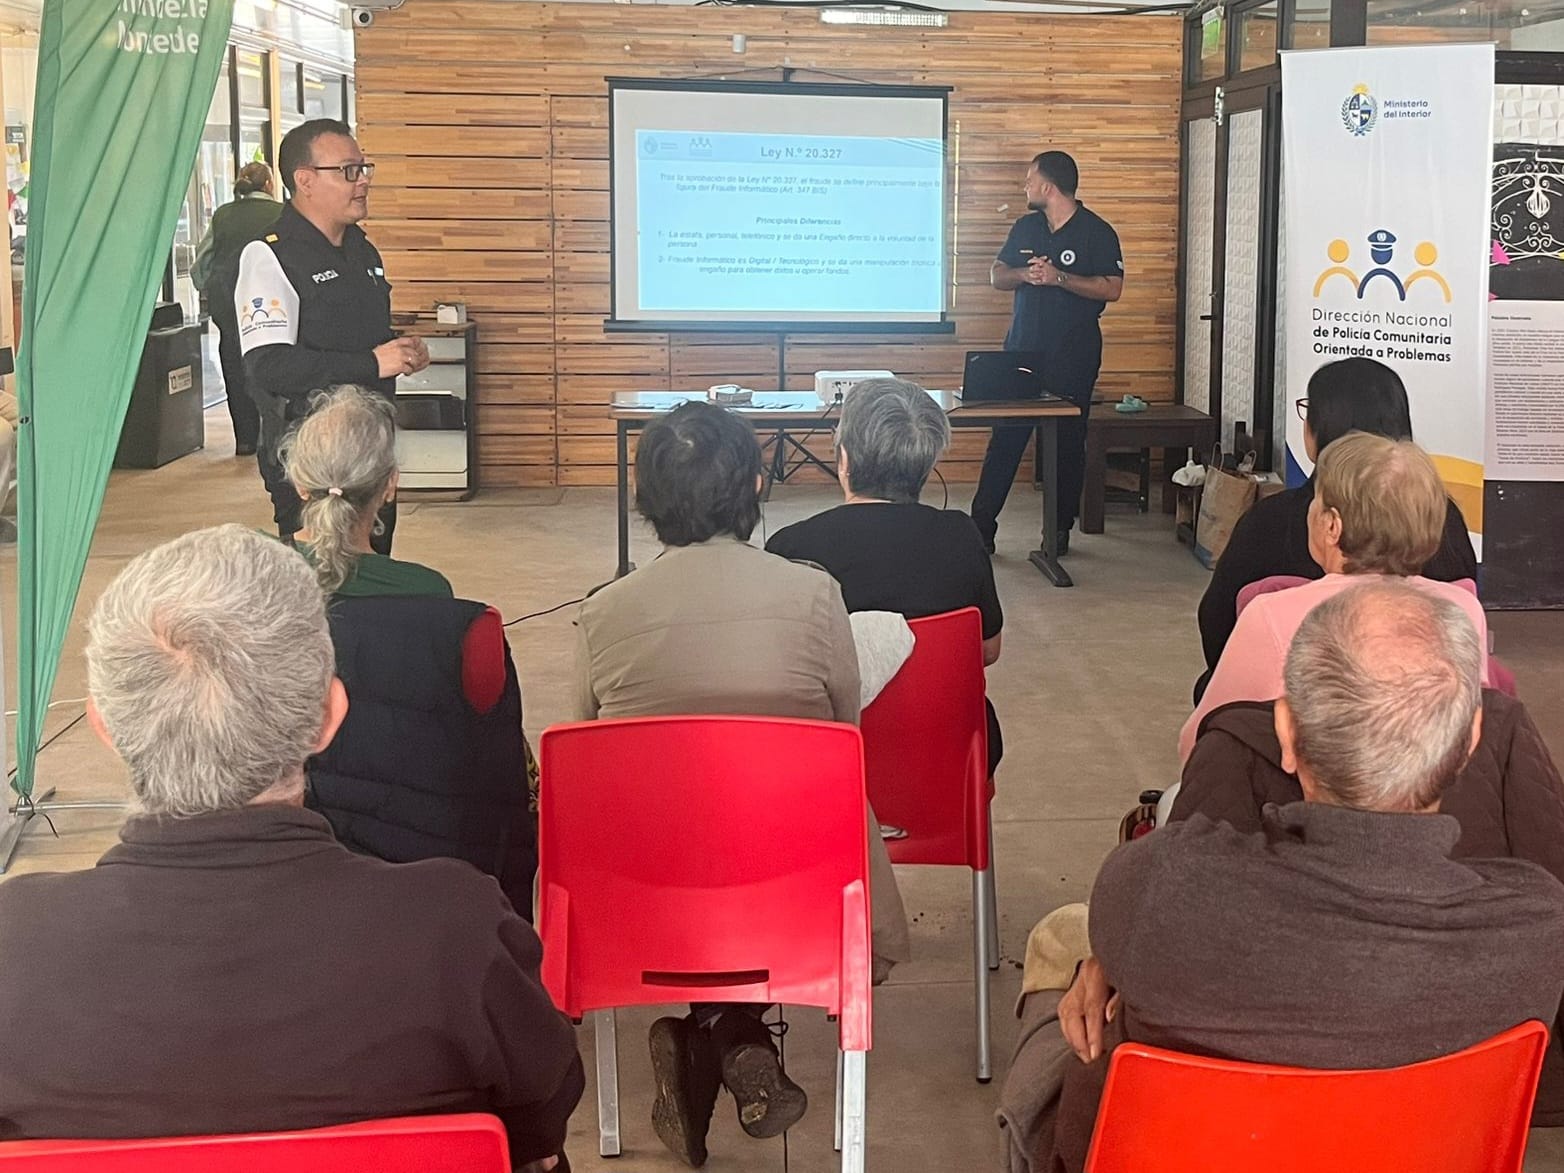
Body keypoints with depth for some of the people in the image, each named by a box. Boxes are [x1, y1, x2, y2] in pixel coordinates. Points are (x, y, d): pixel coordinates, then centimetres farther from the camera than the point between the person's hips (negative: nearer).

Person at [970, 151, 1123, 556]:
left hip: (1072, 358, -4)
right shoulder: (1025, 227, 12)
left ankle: (1060, 529, 13)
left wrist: (1059, 278, -20)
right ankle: (981, 525, 4)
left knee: (1067, 442, 4)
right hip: (1022, 350, 5)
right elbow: (997, 276, 12)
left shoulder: (1097, 232, -6)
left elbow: (1112, 289, -13)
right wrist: (1026, 274, -9)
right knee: (1004, 439, 2)